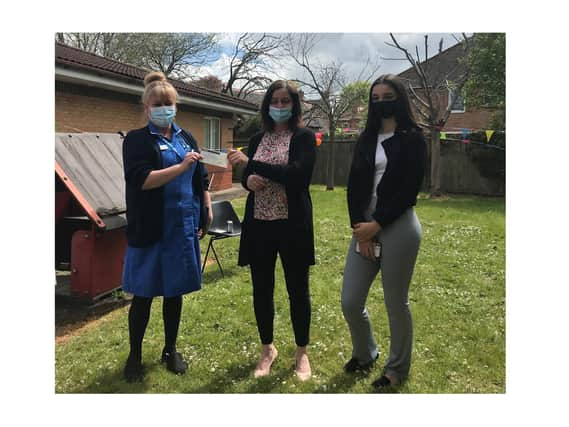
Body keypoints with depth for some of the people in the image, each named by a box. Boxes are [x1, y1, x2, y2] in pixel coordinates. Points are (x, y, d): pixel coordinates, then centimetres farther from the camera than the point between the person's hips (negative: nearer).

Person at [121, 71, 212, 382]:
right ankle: (135, 355, 24)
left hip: (183, 226, 4)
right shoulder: (137, 140, -3)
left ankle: (170, 350, 29)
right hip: (150, 229, -4)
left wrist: (207, 212, 11)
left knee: (175, 291, 12)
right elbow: (142, 180, -17)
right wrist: (182, 166, -21)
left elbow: (201, 180, 17)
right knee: (143, 293, 6)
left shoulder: (187, 138, 12)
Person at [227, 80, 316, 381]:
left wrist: (251, 164, -19)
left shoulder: (304, 137, -3)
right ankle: (268, 349, 31)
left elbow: (298, 175, -19)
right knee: (261, 290, 11)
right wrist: (248, 181, -7)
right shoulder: (257, 139, 11)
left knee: (297, 290, 8)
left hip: (292, 224, -4)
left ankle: (302, 353, 27)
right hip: (259, 224, 4)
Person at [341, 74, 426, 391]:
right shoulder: (366, 139, 13)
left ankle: (398, 369, 28)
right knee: (350, 302, 6)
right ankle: (365, 354, 35)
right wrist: (359, 228, -7)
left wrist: (376, 225, -13)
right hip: (364, 227, 5)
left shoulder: (413, 138, -1)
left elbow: (409, 190, -10)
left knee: (396, 303, 5)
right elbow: (354, 186, 6)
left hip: (398, 228, -5)